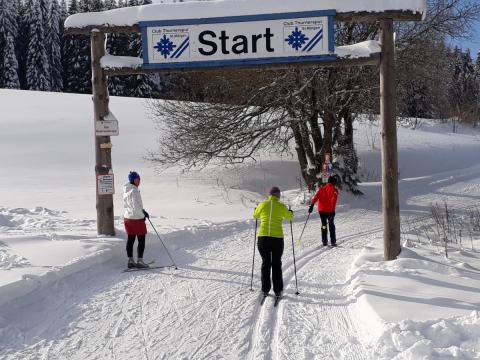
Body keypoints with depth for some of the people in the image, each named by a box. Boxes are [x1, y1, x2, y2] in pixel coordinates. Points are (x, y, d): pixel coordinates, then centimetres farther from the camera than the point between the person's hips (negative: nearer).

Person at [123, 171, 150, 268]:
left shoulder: (126, 191, 8)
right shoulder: (134, 190, -19)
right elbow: (136, 206, -24)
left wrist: (142, 210, 16)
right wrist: (143, 214, -9)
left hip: (127, 217, 9)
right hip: (137, 218, -9)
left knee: (130, 239, 12)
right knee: (141, 240, 1)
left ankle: (130, 260, 16)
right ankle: (139, 261, 2)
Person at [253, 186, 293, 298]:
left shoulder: (262, 205, 2)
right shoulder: (281, 206, -1)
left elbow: (255, 215, 21)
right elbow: (288, 217, 19)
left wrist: (257, 210, 44)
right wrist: (291, 213, 42)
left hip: (263, 237, 1)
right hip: (277, 238, -1)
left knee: (265, 263, 14)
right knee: (276, 264, 11)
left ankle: (265, 289, 15)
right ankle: (278, 291, 12)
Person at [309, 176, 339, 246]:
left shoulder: (322, 188, 10)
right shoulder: (334, 190, -2)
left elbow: (316, 196, -2)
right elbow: (334, 200, -16)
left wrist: (312, 205, -9)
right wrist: (333, 210, -23)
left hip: (321, 210, 3)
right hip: (329, 210, -3)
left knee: (323, 225, 15)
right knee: (331, 225, 10)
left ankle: (324, 241, 13)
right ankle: (333, 242, 7)